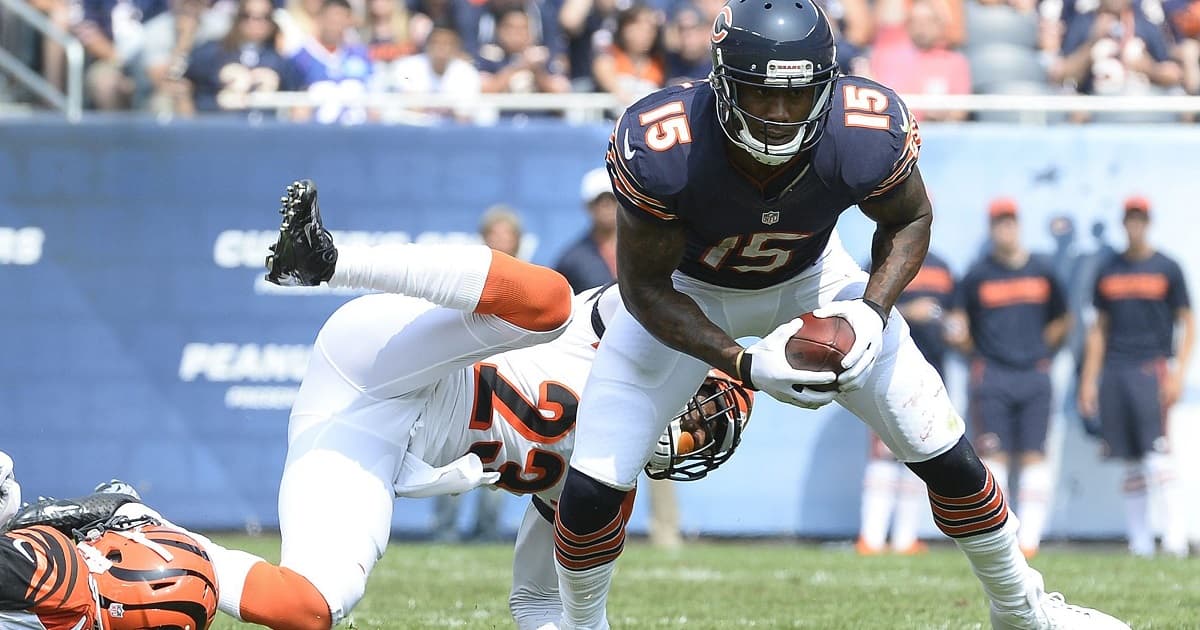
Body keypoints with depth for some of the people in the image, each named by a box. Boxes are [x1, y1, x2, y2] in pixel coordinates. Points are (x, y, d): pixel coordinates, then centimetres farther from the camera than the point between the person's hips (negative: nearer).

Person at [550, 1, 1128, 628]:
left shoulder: (869, 136, -33)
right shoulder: (660, 151, -39)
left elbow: (908, 220, -9)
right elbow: (644, 288, -24)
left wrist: (872, 313, -26)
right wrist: (745, 366, -34)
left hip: (810, 283, 2)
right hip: (689, 296, -2)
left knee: (947, 458, 1)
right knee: (592, 490, -11)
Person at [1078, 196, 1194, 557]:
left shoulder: (1167, 269, 4)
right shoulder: (1109, 271, 14)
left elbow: (1187, 325, 3)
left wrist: (1178, 374, -8)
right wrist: (1089, 380, 11)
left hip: (1152, 369, -4)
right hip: (1114, 373, 4)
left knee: (1157, 453, -14)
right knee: (1130, 461, 3)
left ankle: (1175, 537, -17)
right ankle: (1139, 541, 5)